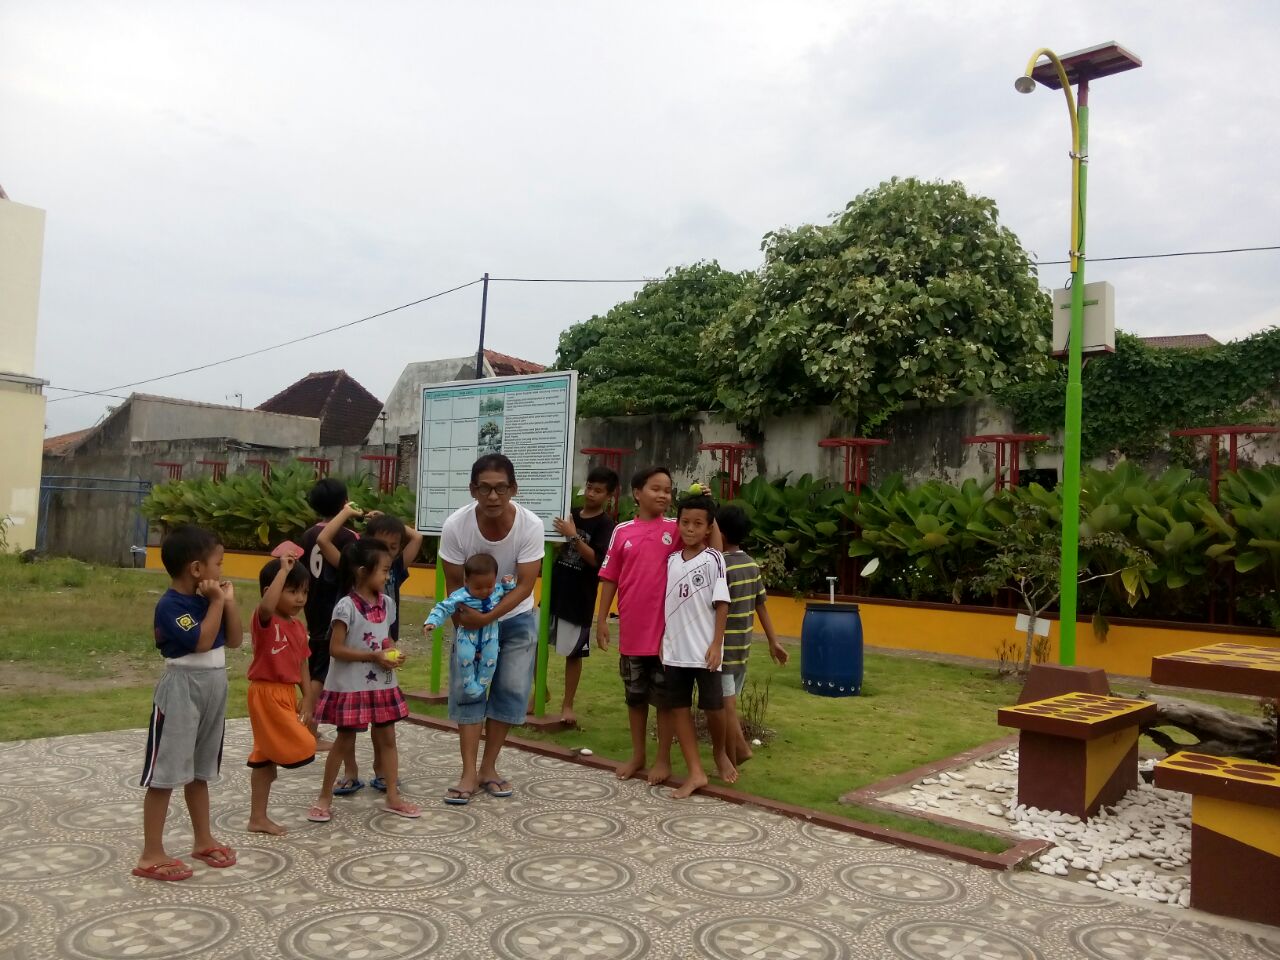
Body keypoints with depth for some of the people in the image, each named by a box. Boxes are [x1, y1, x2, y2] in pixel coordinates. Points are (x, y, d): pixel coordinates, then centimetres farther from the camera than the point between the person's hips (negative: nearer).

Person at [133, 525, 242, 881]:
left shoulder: (206, 601, 7)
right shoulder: (171, 605, -18)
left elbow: (234, 640, 9)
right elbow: (202, 641, -26)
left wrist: (229, 601, 0)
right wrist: (217, 601, -18)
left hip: (213, 690, 8)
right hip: (181, 692, -8)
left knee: (199, 771, 18)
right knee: (165, 774, -2)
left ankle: (204, 840, 29)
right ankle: (152, 855, 6)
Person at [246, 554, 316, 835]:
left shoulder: (299, 626, 9)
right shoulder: (265, 620, -15)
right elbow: (267, 606, -41)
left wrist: (307, 700, 5)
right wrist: (283, 569, -35)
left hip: (287, 694, 8)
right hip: (267, 693, -8)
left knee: (267, 757, 14)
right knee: (301, 747, -9)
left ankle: (258, 818, 23)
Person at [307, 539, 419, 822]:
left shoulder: (386, 603, 2)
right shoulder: (346, 606, -17)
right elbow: (335, 649, -18)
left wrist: (394, 653, -6)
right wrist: (374, 656, -23)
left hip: (382, 683, 6)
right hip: (351, 686, -6)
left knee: (387, 738, 9)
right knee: (345, 740, 5)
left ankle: (393, 797, 19)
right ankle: (325, 797, 22)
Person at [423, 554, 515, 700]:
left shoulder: (498, 590, -11)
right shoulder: (460, 596, -24)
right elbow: (443, 608, -18)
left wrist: (509, 583, -10)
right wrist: (431, 622, -30)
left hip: (489, 635, 3)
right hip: (467, 635, -3)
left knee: (490, 660, -2)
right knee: (465, 658, -18)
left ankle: (480, 687, 19)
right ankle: (469, 687, 5)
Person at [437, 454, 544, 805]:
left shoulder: (531, 525, -27)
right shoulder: (455, 525, -25)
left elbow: (524, 585, -22)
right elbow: (454, 582, -14)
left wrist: (488, 617, -30)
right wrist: (464, 621, -17)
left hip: (516, 617, 0)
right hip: (470, 617, 0)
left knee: (512, 689, 0)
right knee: (466, 688, -5)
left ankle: (488, 767, 14)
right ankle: (469, 773, 1)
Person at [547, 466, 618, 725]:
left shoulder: (605, 524, -9)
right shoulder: (570, 514, 6)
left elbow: (596, 560, -20)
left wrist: (573, 536, -27)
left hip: (579, 599, -5)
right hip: (553, 590, 5)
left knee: (573, 652, 5)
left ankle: (567, 705, 19)